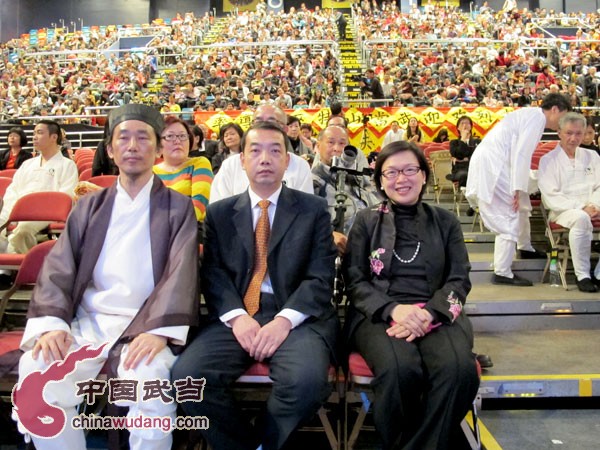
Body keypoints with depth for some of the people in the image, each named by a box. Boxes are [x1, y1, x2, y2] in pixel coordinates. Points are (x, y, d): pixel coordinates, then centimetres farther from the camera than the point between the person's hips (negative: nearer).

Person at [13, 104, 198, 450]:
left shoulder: (178, 207, 7)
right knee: (35, 371, -24)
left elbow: (181, 273, -6)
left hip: (146, 325, -3)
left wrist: (158, 331, -22)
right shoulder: (90, 207, 16)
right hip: (87, 323, 3)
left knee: (149, 381, -33)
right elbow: (58, 269, 7)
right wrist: (51, 324, -12)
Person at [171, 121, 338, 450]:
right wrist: (237, 317, -14)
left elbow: (321, 277, 0)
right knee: (186, 376, -24)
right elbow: (213, 273, 5)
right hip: (236, 316, 2)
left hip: (297, 317, -1)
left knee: (306, 380, -31)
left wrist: (285, 320, -15)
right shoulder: (219, 213, 15)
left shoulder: (313, 209, 9)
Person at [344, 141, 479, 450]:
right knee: (400, 369, -34)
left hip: (436, 314, 2)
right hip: (378, 314, -1)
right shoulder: (366, 221, 11)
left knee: (460, 368, -32)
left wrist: (428, 313, -13)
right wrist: (393, 309, -15)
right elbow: (354, 281, 4)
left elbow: (459, 279, 8)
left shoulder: (445, 222, 15)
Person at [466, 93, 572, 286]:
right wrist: (518, 189, -18)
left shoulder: (530, 115, 22)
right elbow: (521, 154, -18)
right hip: (491, 167, -10)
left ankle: (525, 248, 43)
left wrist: (520, 188, 31)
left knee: (522, 206, 23)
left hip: (491, 164, 10)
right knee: (508, 217, -8)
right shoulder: (537, 117, -8)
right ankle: (502, 273, -4)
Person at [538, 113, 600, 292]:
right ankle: (582, 275, -26)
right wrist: (581, 208, -18)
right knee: (581, 218, -38)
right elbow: (551, 196, -8)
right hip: (563, 211, -4)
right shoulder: (548, 160, 2)